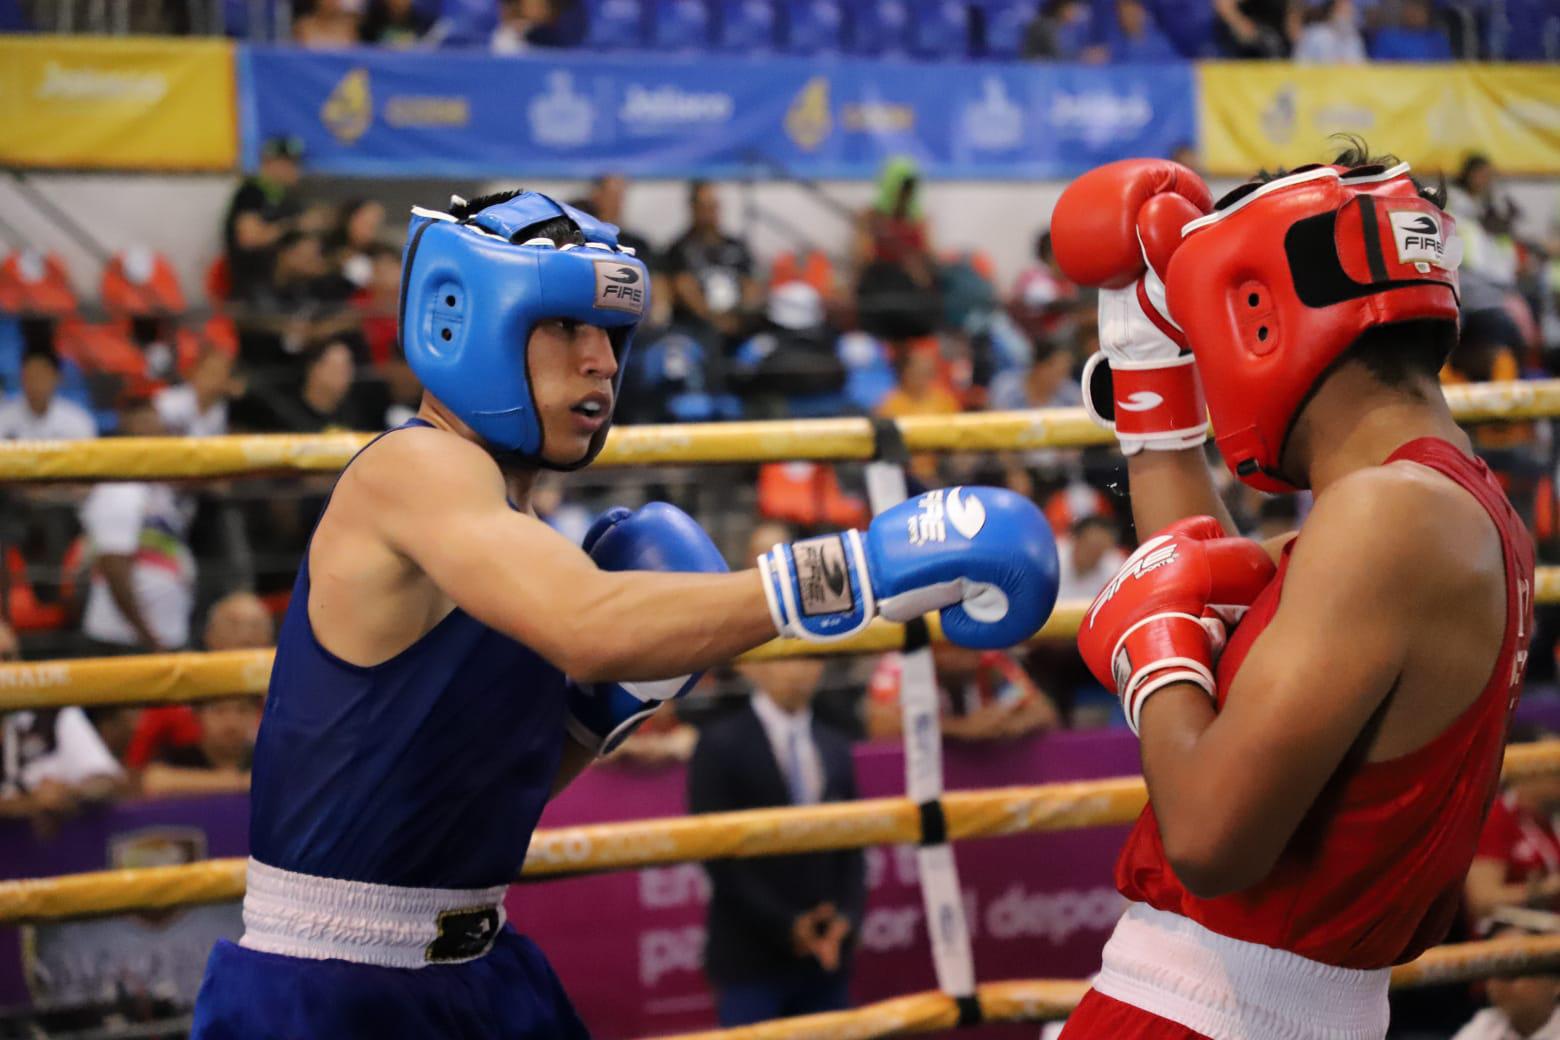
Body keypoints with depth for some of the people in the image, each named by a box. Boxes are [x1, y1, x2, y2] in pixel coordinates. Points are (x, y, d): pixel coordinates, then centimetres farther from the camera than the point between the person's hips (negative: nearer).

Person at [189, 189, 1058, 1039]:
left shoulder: (505, 524, 11)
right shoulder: (414, 469, -15)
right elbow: (587, 626, -34)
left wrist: (609, 707, 0)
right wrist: (858, 568, -36)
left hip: (474, 969, 8)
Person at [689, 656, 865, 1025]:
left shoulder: (835, 748, 13)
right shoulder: (721, 746, -4)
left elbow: (851, 847, 12)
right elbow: (720, 856, -9)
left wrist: (847, 917, -6)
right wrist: (785, 926, -15)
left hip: (827, 956, 5)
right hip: (751, 957, -5)